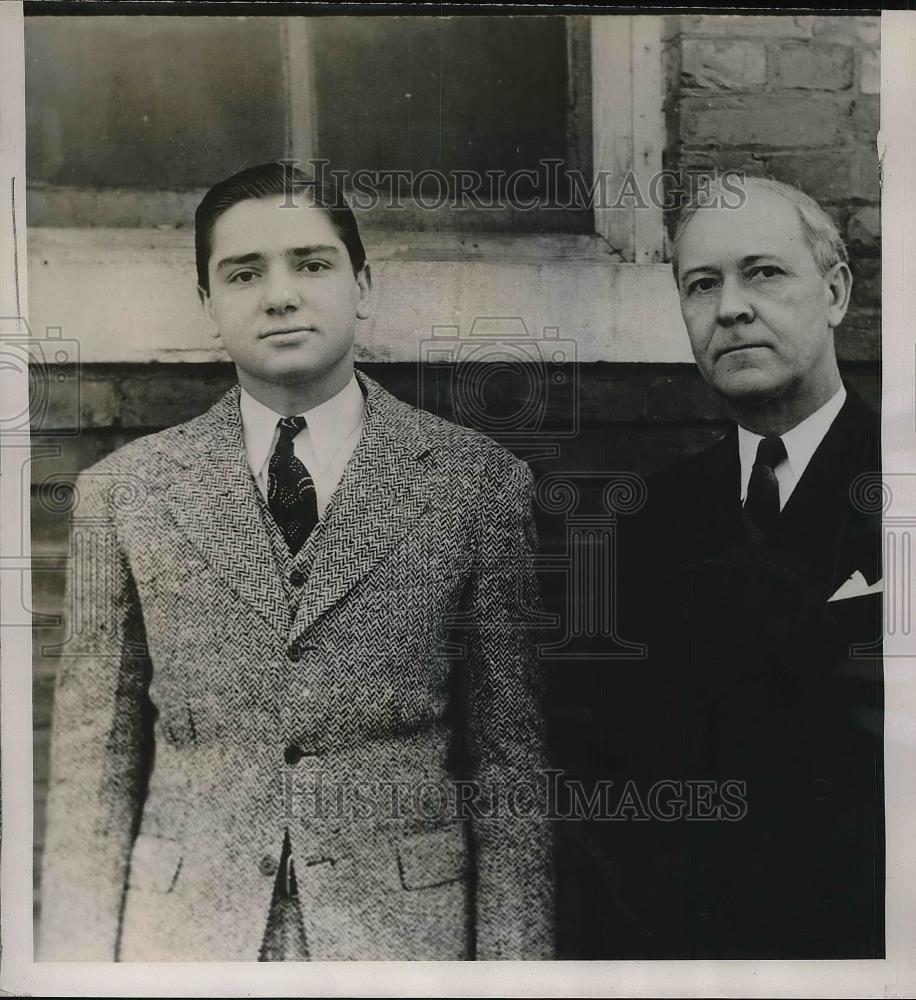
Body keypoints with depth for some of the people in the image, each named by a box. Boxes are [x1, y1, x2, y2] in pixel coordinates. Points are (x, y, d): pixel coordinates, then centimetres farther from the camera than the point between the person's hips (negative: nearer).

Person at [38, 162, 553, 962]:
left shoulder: (480, 483, -4)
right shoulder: (123, 491, 0)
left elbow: (509, 754, -3)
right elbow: (96, 760, 2)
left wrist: (509, 957, -5)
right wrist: (78, 955, -1)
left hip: (409, 923, -1)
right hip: (184, 932, 1)